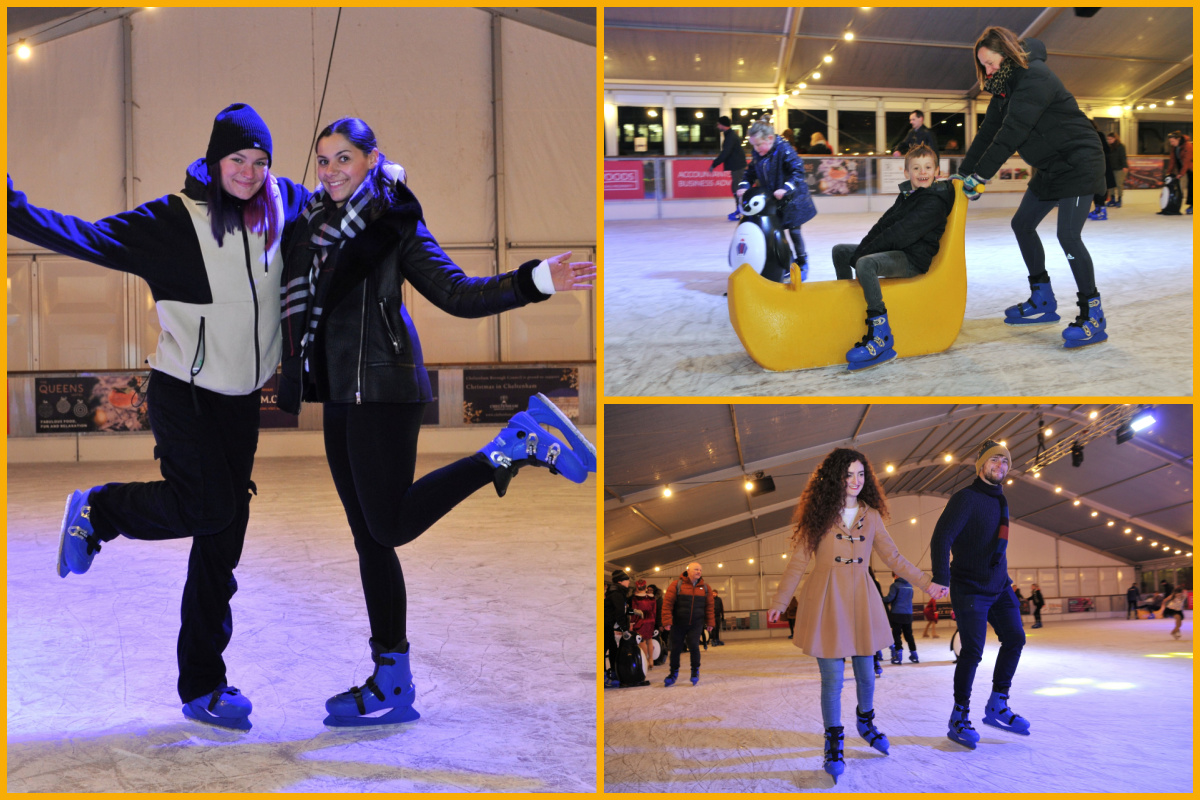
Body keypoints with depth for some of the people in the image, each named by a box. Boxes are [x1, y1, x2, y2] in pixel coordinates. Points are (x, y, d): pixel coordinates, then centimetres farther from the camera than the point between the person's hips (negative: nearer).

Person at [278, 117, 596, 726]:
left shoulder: (393, 222, -3)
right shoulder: (313, 225, 15)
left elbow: (457, 295, -7)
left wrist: (536, 280, -18)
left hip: (381, 389, -6)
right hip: (339, 397, 7)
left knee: (389, 526, -14)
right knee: (370, 539, 7)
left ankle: (513, 447, -2)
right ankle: (392, 685, 13)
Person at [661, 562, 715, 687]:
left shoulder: (704, 587, 6)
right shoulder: (677, 585, -5)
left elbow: (710, 606, 12)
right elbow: (667, 604, -7)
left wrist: (710, 622, 9)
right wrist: (667, 622, -12)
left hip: (696, 624, 1)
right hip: (678, 624, -1)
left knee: (694, 646, -10)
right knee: (676, 649, 4)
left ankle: (695, 672, 11)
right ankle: (673, 673, 21)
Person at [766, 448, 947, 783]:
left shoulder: (871, 516, 7)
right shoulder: (818, 514, -1)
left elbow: (893, 557, 12)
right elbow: (798, 562, 1)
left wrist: (926, 583, 6)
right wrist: (779, 602, 0)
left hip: (861, 601, 3)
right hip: (827, 601, -3)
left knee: (866, 672, 11)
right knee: (832, 678, -4)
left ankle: (866, 722, 38)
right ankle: (833, 745, 10)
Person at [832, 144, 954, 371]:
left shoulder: (934, 202, -16)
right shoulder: (906, 195, 15)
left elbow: (902, 234, -23)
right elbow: (884, 224, 11)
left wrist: (863, 252, -19)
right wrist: (861, 248, -5)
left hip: (913, 259, -10)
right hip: (894, 251, 10)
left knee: (865, 264, -39)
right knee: (840, 251, 19)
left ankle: (881, 337, -44)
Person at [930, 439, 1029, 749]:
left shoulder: (999, 501, 14)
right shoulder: (966, 499, -12)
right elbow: (940, 538, -22)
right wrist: (941, 578, -32)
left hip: (999, 587, 8)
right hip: (970, 589, -8)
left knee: (1014, 639, 2)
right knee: (972, 651, -10)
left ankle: (997, 707, 13)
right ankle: (959, 719, 0)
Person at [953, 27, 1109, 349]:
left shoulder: (1035, 79, -23)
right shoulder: (1006, 86, 8)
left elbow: (1011, 134, -29)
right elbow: (988, 132, 7)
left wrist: (980, 176, -30)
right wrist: (963, 172, -1)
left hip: (1078, 164, -10)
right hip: (1050, 168, 10)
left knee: (1068, 235, -18)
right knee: (1022, 224, 13)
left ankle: (1093, 317, -11)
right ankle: (1043, 302, 24)